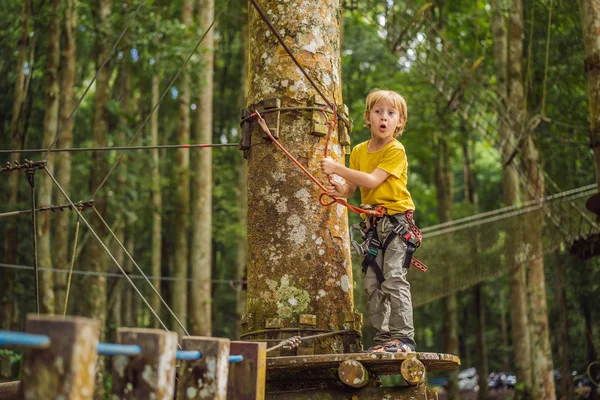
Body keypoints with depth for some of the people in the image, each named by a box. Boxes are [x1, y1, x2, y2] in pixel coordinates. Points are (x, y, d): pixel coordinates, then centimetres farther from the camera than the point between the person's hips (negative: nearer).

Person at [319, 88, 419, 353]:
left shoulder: (396, 151, -8)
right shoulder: (359, 151, 11)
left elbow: (371, 181, -19)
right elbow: (350, 189, 11)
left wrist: (336, 168, -20)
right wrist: (339, 190, -13)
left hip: (397, 220, -6)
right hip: (373, 223, 6)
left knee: (394, 278, -14)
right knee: (372, 282, 5)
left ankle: (403, 336, -10)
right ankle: (382, 337, 12)